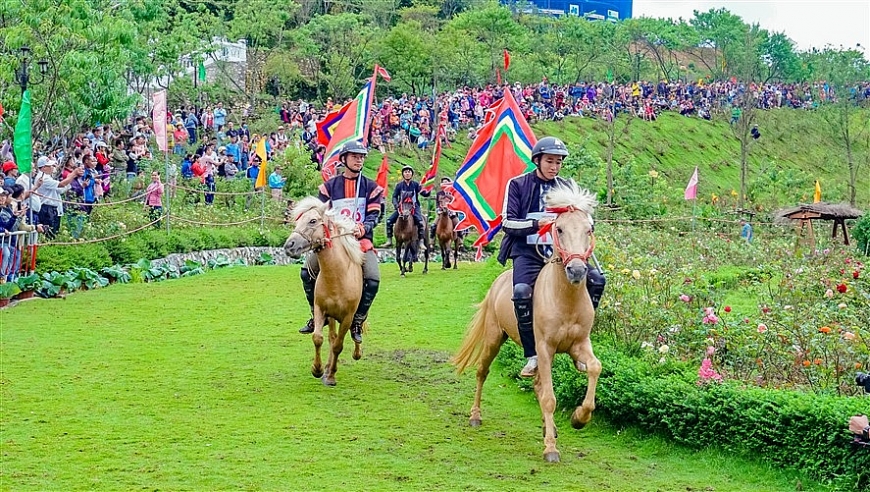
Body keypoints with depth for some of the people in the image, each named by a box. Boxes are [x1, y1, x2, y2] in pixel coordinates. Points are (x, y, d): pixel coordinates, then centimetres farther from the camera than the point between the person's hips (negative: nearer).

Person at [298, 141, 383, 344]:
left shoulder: (371, 187, 8)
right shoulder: (329, 187, 10)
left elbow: (373, 215, 0)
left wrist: (363, 228, -20)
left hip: (361, 239, -1)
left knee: (373, 279, -23)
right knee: (307, 272, -15)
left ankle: (357, 321, -2)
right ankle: (317, 316, 6)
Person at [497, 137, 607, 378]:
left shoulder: (566, 187, 14)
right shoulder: (517, 185, 4)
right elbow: (508, 223, -3)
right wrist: (536, 224, -18)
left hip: (560, 251, 4)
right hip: (528, 252, -3)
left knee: (596, 278, -19)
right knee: (522, 291, -33)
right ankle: (532, 355, -18)